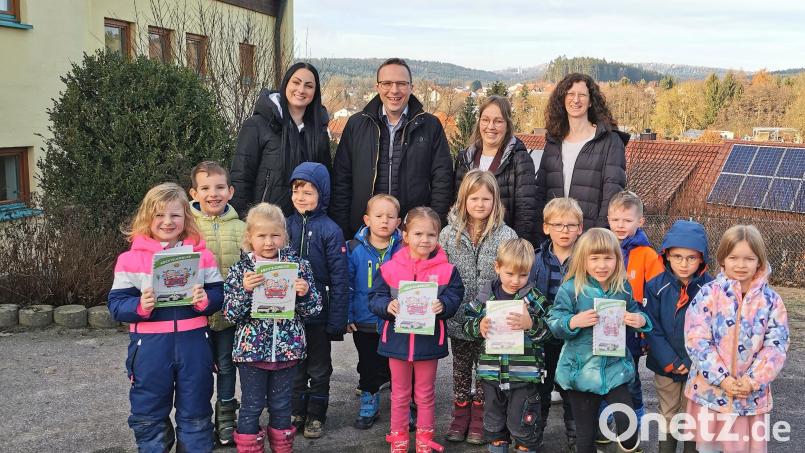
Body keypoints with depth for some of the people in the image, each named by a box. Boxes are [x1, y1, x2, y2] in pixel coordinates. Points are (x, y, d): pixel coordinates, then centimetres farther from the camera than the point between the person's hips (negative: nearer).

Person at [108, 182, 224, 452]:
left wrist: (206, 300, -17)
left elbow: (219, 295, 4)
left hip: (193, 344, 1)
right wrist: (140, 306, -21)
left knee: (195, 415, 13)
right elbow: (116, 304, -2)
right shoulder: (130, 259, -3)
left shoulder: (202, 255, 1)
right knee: (148, 417, 12)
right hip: (150, 347, -1)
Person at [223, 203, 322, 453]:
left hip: (287, 348, 1)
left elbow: (313, 309, 3)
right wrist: (245, 290, -23)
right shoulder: (240, 270, -4)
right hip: (252, 349, -1)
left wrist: (305, 293, -18)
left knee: (281, 406, 14)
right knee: (251, 408, 9)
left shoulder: (299, 265, -1)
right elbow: (229, 314, -8)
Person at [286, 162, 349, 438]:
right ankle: (296, 412, 32)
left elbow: (340, 280, -12)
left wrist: (336, 321, -14)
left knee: (319, 369, 12)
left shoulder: (330, 230, -12)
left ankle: (316, 416, 27)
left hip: (318, 313, -3)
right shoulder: (286, 225, -2)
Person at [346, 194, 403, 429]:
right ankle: (369, 403, 34)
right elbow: (346, 285, -3)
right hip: (364, 323, 0)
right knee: (369, 366, 16)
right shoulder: (354, 249, -7)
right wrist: (347, 316, -5)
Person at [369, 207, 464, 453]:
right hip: (398, 338, 0)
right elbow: (375, 297, -3)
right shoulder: (390, 268, -7)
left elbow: (455, 296, -6)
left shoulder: (446, 269, -8)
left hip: (429, 340, 0)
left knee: (425, 393, 15)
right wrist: (387, 306, -23)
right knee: (399, 393, 16)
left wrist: (443, 305, -26)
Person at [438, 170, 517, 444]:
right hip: (458, 319, 2)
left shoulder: (506, 236, -9)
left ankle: (479, 420, 29)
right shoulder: (449, 234, -3)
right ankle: (460, 418, 32)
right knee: (460, 370, 16)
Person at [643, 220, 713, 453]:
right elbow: (652, 328, -9)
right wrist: (670, 362, -14)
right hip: (665, 366, 1)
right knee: (668, 415, 17)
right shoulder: (655, 286, -11)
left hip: (698, 367, -1)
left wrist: (692, 362, -16)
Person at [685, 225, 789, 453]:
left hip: (751, 393, 1)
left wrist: (753, 380, -14)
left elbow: (776, 345, -3)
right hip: (710, 387, -1)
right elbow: (697, 340, -12)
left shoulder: (771, 300, -1)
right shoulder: (708, 293, -8)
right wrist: (722, 378, -17)